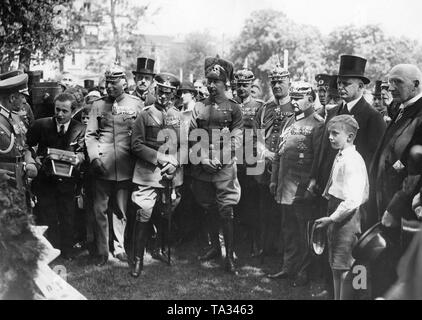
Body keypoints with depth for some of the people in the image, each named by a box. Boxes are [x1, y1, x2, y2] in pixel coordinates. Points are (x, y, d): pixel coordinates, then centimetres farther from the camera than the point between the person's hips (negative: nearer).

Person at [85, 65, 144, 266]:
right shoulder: (98, 105, 9)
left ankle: (120, 247, 23)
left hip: (125, 167, -1)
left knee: (121, 210, 8)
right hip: (102, 166, 1)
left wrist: (138, 159, 0)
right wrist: (94, 157, -6)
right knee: (100, 210, 2)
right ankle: (102, 251, 12)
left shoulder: (136, 104, 6)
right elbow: (90, 135, 7)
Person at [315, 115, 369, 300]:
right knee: (335, 266, 18)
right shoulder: (339, 157, 10)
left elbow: (353, 200, -24)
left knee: (344, 268, -2)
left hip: (346, 217, -10)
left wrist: (331, 218, -19)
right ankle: (337, 297, 30)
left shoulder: (353, 161, -18)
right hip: (336, 216, 10)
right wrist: (330, 218, 11)